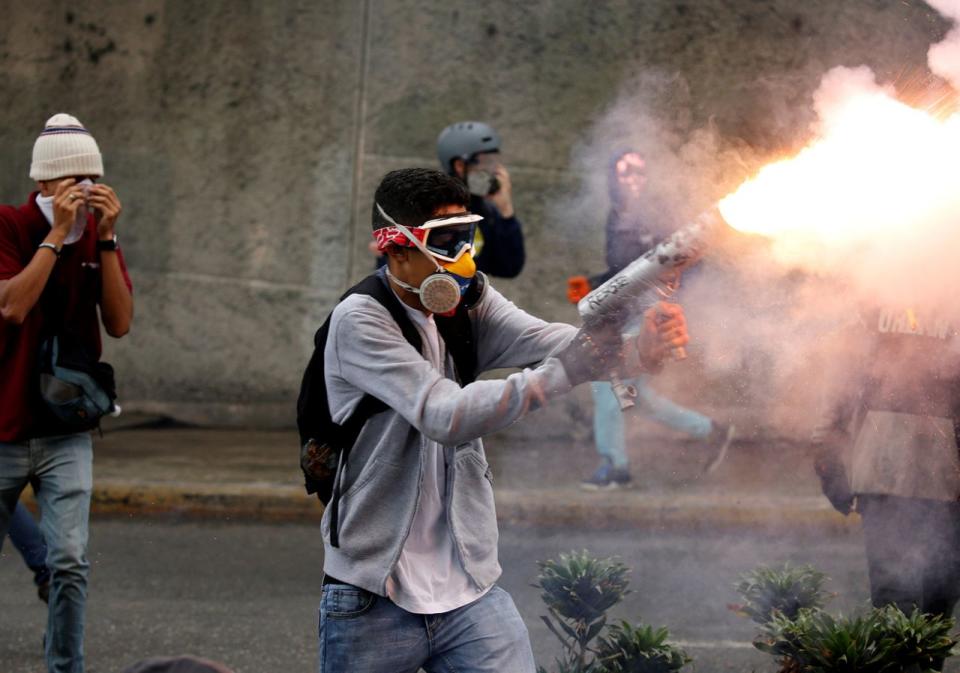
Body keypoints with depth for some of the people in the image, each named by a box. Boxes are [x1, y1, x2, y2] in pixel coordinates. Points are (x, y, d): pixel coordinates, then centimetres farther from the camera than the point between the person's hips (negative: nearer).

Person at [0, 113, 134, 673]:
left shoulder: (99, 234, 4)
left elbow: (120, 323, -6)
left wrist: (106, 238, -13)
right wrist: (57, 234, -23)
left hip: (67, 433, 3)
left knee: (70, 562, -10)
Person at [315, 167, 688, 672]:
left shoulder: (470, 304, 6)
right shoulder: (360, 321, -13)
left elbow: (547, 340, -11)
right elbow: (446, 417, -24)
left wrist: (640, 345, -32)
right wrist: (561, 372, -32)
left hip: (470, 591, 5)